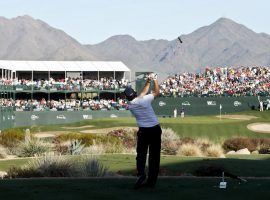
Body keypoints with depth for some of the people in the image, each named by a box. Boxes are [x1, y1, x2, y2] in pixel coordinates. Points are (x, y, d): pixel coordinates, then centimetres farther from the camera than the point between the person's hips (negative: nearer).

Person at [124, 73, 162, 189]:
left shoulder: (130, 105, -1)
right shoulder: (143, 100, -12)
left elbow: (142, 93, 13)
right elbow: (157, 92, 4)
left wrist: (148, 82, 16)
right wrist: (155, 80, 12)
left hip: (143, 131, 1)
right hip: (155, 129, -1)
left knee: (141, 154, 6)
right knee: (154, 156, 7)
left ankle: (141, 174, -19)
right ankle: (151, 181, 8)